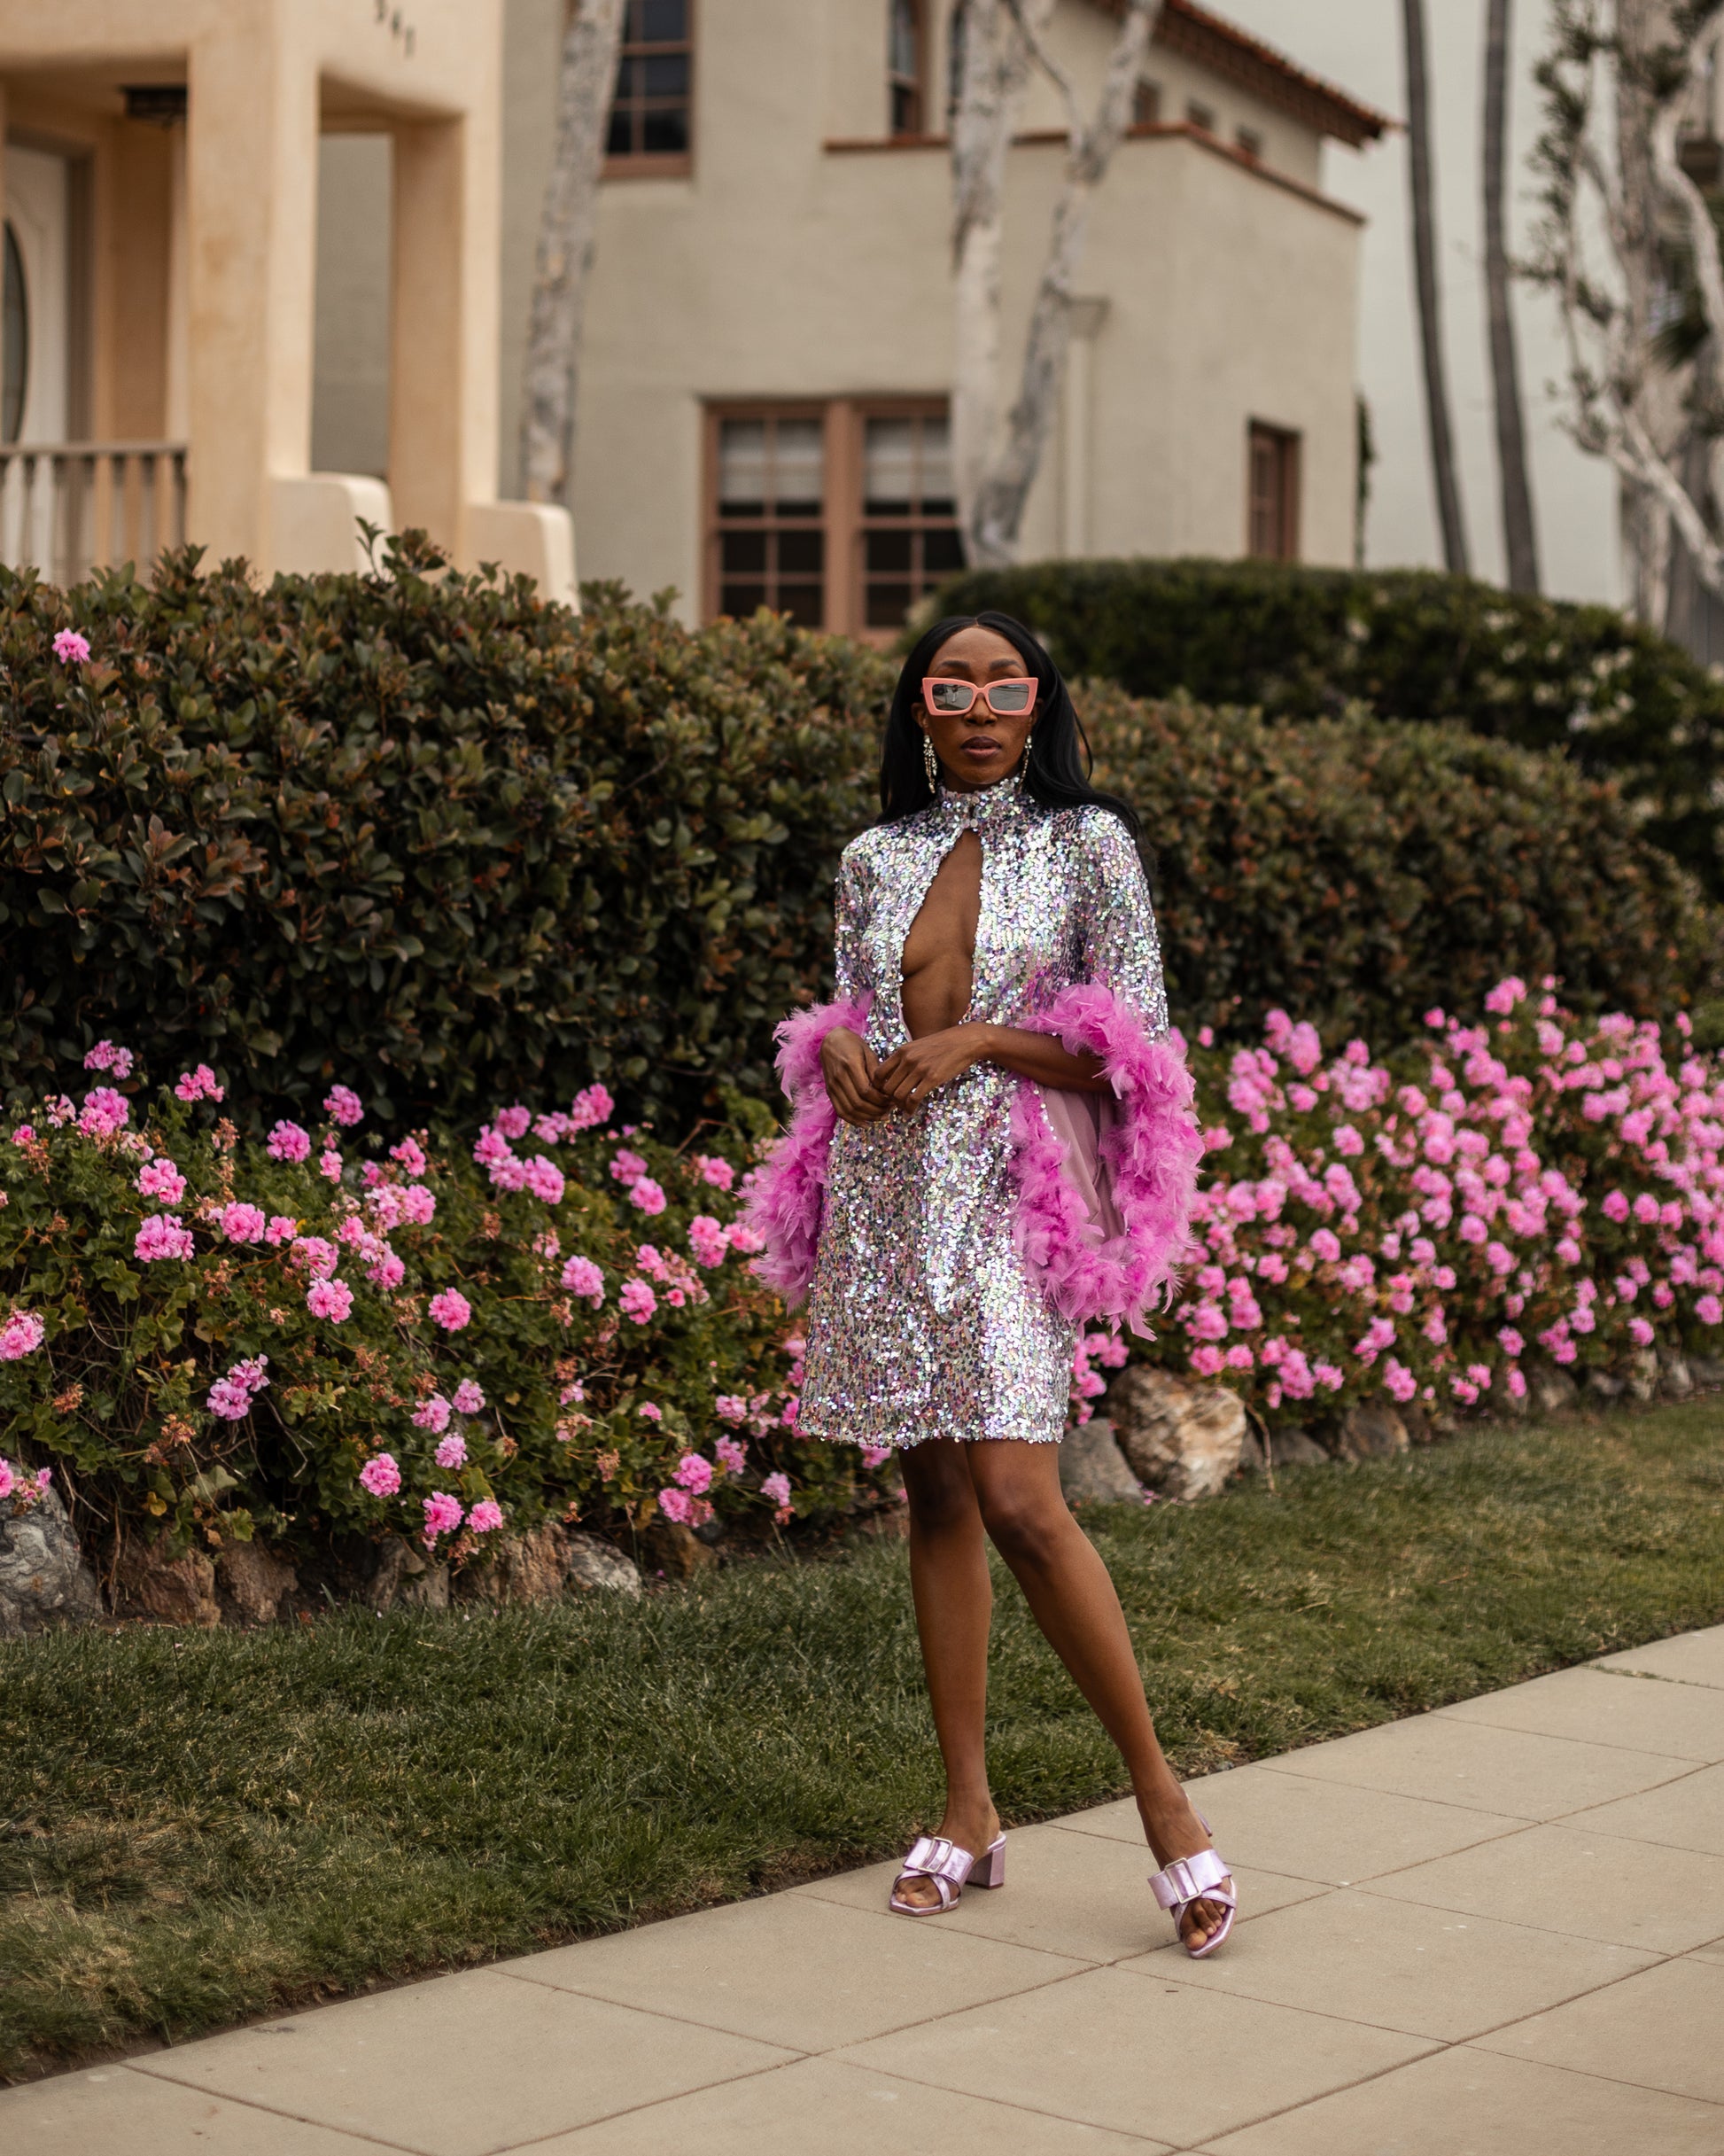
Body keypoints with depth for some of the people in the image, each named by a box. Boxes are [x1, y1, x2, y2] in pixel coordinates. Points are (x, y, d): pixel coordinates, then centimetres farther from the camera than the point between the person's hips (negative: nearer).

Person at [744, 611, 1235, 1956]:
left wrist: (977, 1040, -12)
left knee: (1019, 1499, -17)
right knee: (937, 1493, 7)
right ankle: (969, 1814, 14)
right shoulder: (876, 859, 13)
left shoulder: (1088, 846, 1)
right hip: (884, 1190, 5)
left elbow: (1134, 1041, -2)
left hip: (1009, 1196, -5)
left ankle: (1163, 1797, -4)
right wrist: (841, 1048, -2)